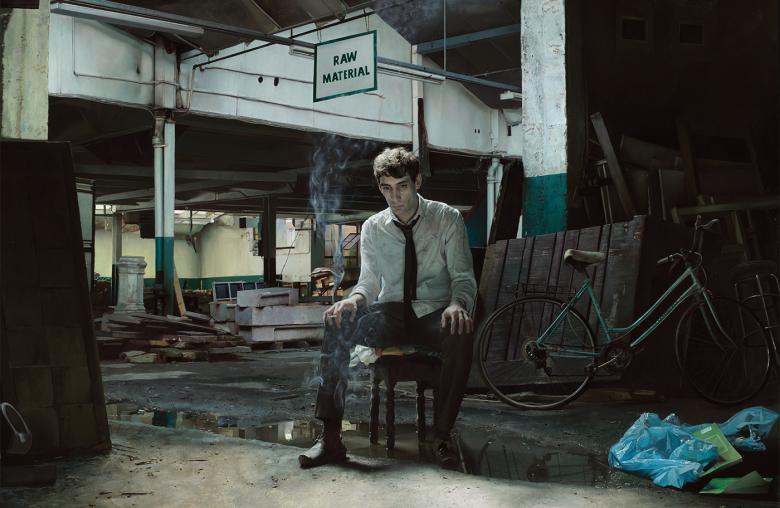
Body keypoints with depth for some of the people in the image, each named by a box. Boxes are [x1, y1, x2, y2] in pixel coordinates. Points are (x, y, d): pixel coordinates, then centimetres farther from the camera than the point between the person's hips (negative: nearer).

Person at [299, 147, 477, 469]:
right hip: (391, 314, 2)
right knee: (338, 325, -27)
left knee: (461, 335, -38)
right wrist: (356, 298, -21)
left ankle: (442, 436, -26)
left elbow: (463, 277, -4)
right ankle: (330, 437, -26)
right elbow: (369, 280, 5)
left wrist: (457, 304, -28)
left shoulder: (447, 219, -1)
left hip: (434, 315, -2)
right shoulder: (373, 228, 6)